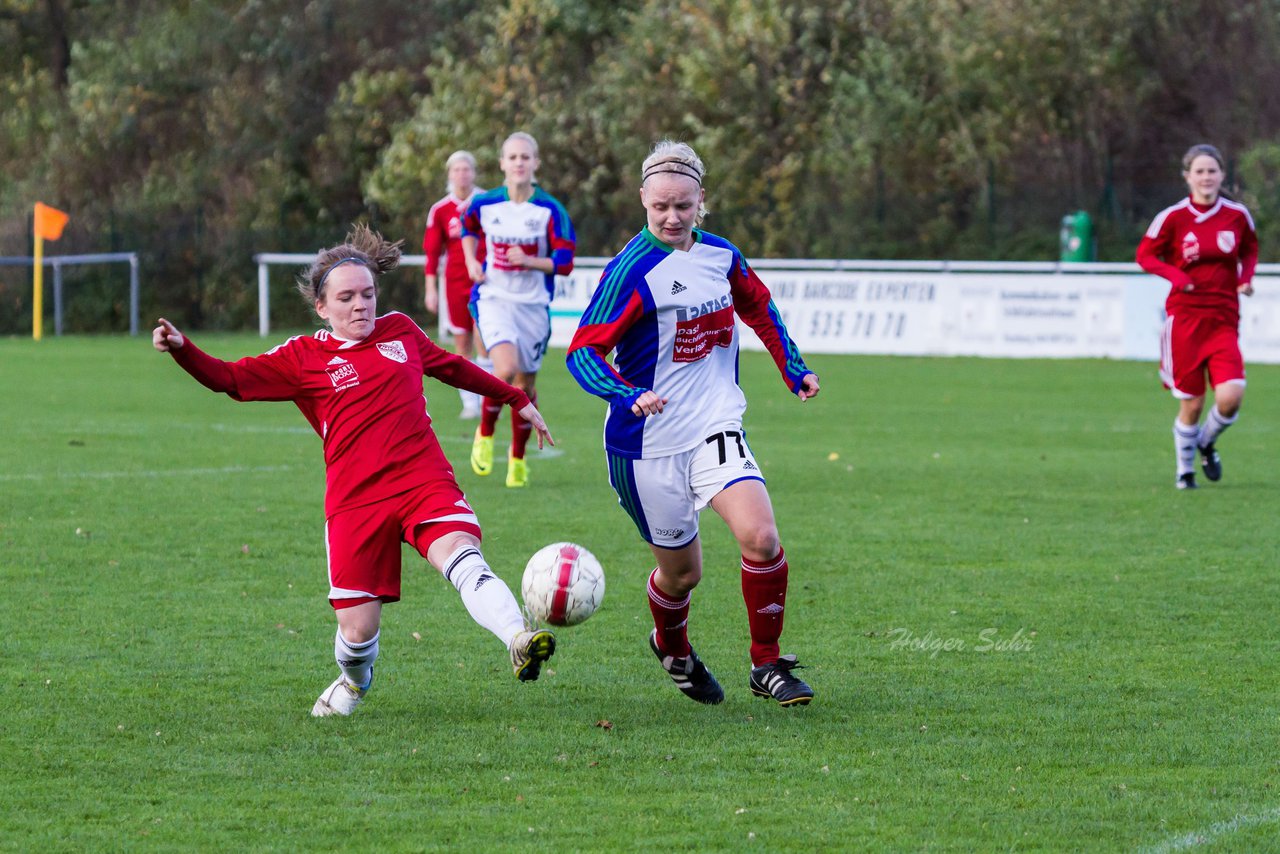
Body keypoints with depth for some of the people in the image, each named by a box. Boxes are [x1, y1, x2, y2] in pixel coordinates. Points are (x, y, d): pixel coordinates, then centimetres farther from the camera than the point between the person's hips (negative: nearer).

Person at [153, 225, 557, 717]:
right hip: (356, 500, -1)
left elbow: (451, 368, 32)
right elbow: (230, 379, 3)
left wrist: (516, 399, 39)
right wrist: (181, 348, -14)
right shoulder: (303, 358, 7)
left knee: (461, 557, -30)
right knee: (358, 630, -3)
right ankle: (353, 683, 31)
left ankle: (520, 643, -48)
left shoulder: (400, 331, 15)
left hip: (424, 481, 1)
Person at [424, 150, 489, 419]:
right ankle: (470, 403, 11)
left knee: (483, 340, -11)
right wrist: (431, 289, 2)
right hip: (456, 283, 2)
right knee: (462, 343, 3)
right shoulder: (440, 210, 2)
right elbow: (432, 252, 5)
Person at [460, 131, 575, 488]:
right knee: (506, 370, -25)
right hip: (494, 299, -1)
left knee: (525, 385, 8)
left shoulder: (550, 211, -8)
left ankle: (518, 457, 29)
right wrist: (472, 261, 5)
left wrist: (529, 261, -24)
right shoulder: (484, 204, -3)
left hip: (533, 304, 1)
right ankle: (485, 433, 1)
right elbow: (469, 229, 21)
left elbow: (564, 263, -10)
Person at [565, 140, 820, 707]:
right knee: (681, 570, 7)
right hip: (648, 444, -4)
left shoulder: (721, 255, 4)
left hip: (716, 427, 4)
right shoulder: (632, 271, -15)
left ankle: (767, 665, -1)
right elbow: (583, 351, -18)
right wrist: (629, 396, -35)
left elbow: (759, 308, 25)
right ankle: (672, 649, 41)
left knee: (760, 537, -19)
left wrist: (794, 369, 20)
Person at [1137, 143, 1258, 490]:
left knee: (1231, 396, -16)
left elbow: (1250, 249, 21)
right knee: (1192, 404, 0)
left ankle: (1208, 442, 18)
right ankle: (1185, 470, 24)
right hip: (1184, 319, -2)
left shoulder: (1237, 215, 2)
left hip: (1224, 321, 2)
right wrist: (1175, 276, -13)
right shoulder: (1172, 217, -5)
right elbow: (1145, 255, 4)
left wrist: (1246, 276, 1)